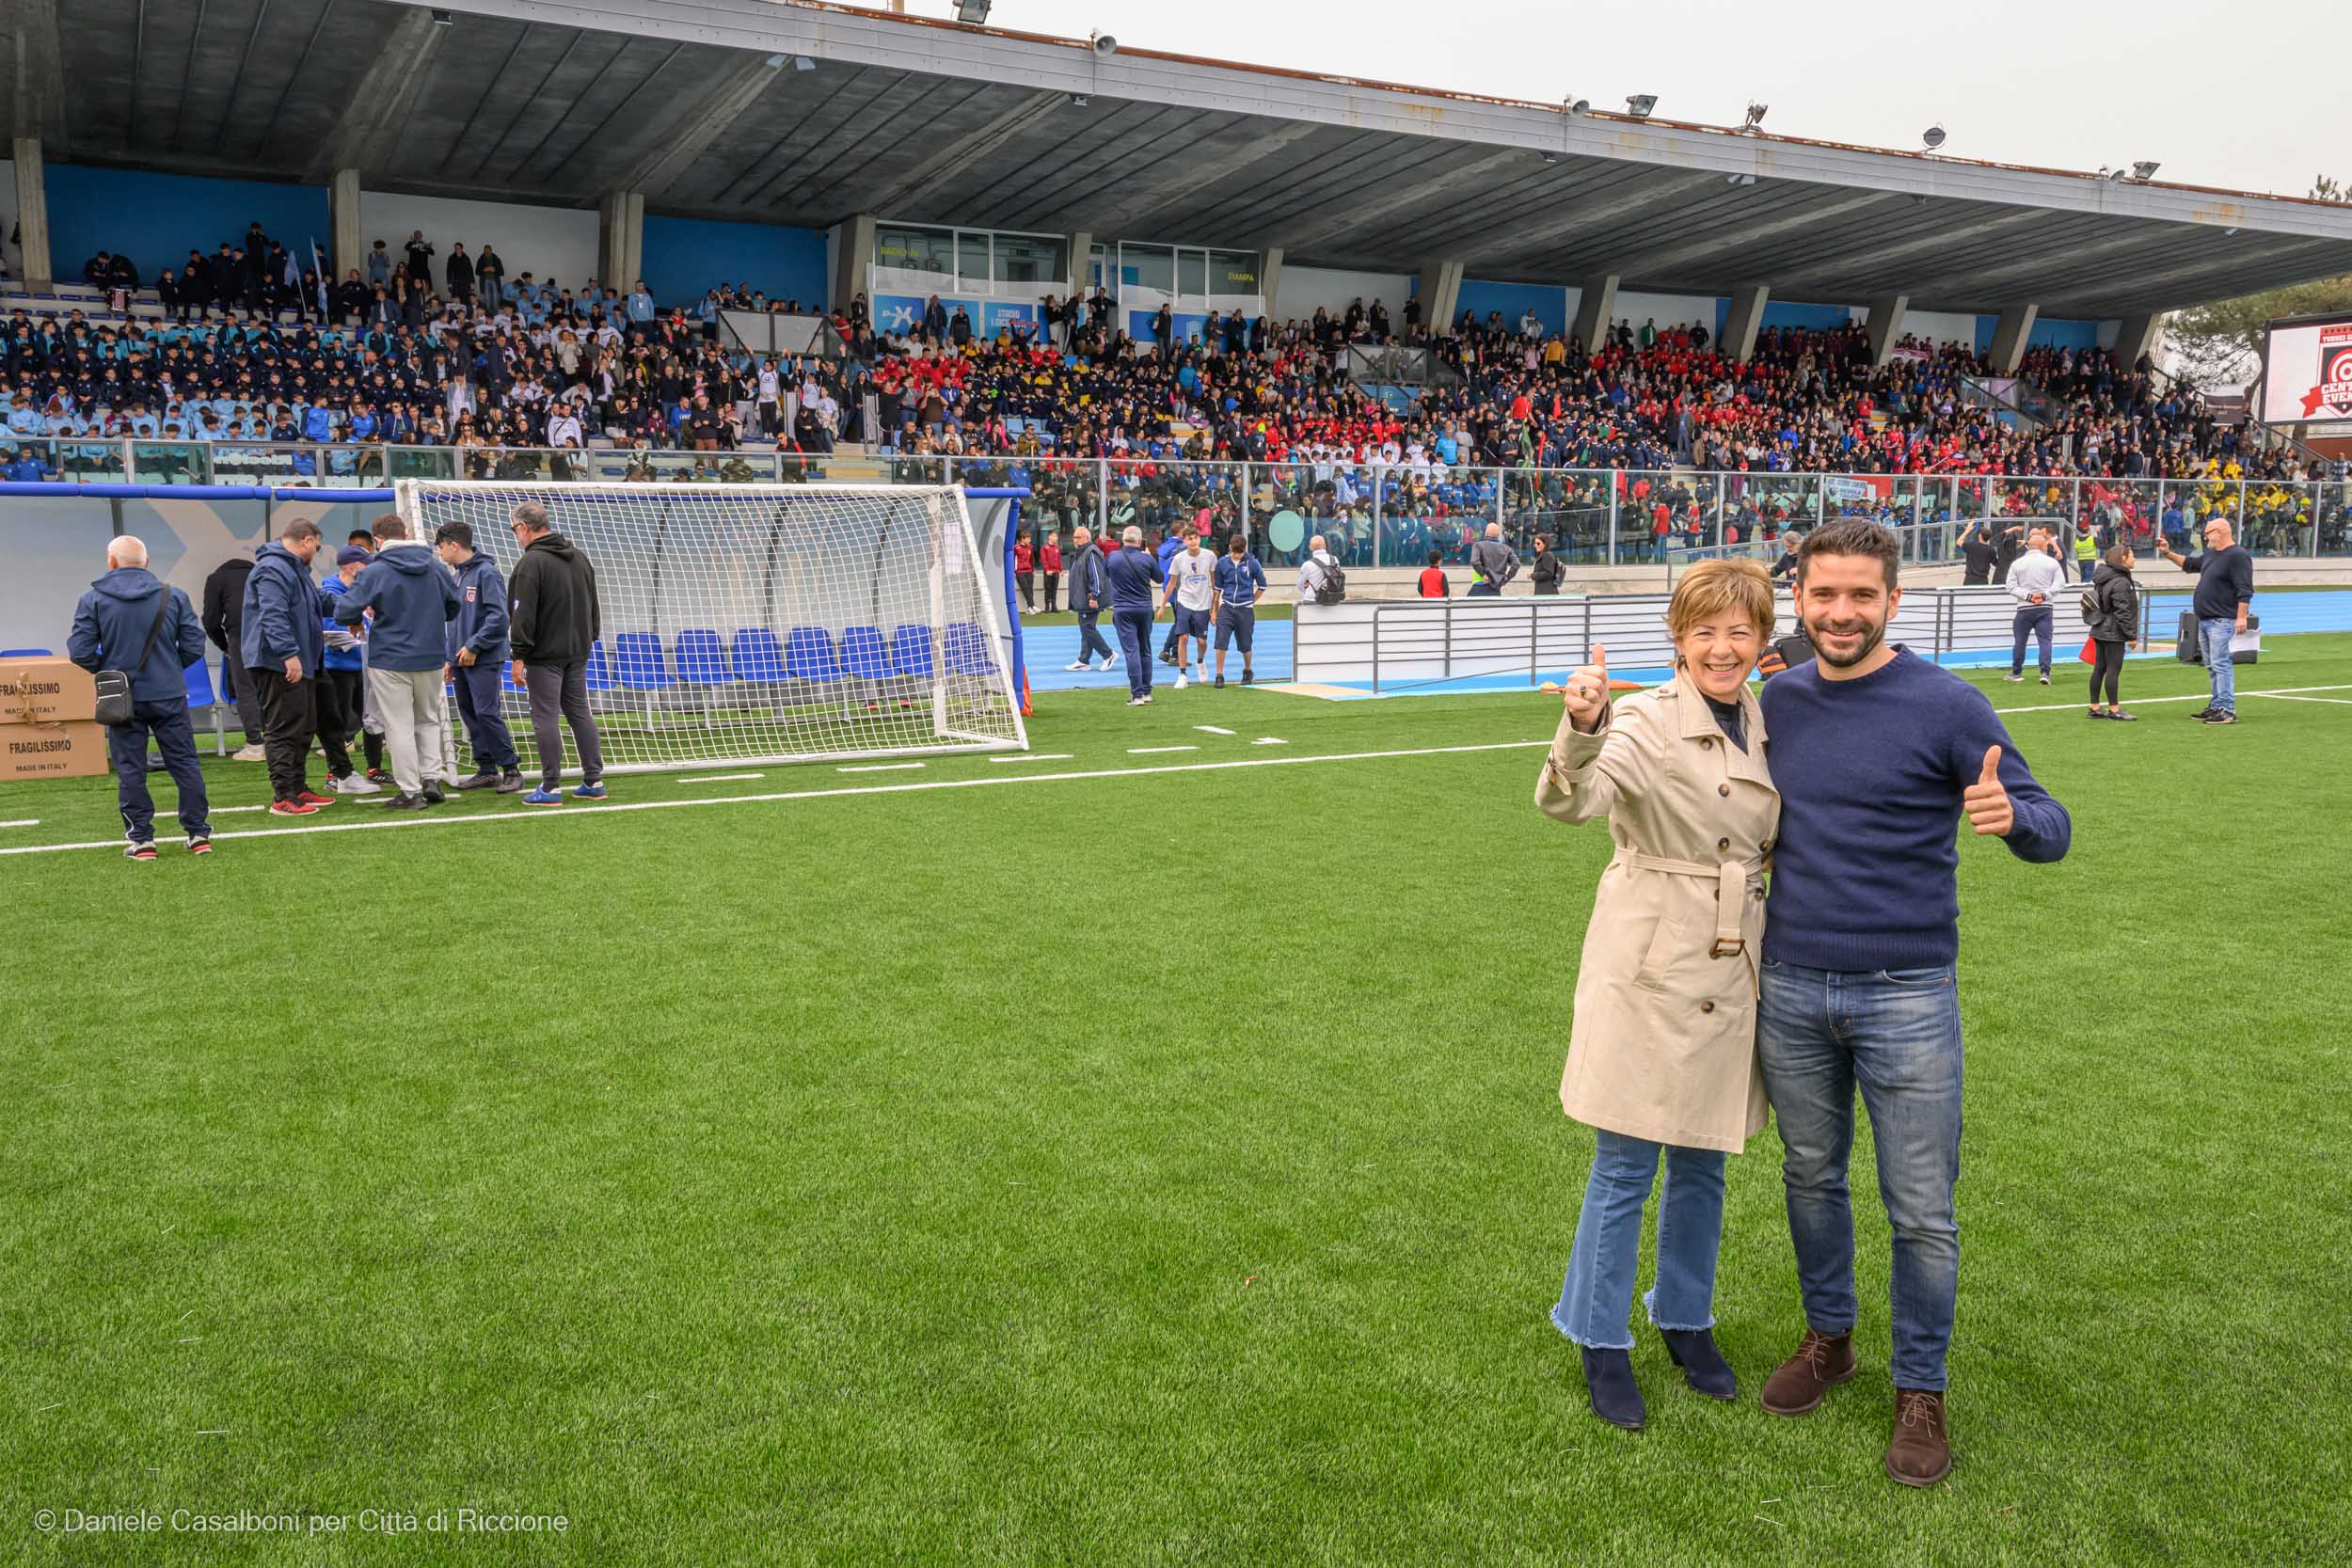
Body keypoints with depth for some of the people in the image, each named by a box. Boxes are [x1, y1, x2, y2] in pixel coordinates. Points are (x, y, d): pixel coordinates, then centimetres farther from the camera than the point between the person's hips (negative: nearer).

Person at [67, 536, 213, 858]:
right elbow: (194, 646, -1)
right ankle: (199, 833, 9)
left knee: (130, 770, 6)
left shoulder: (93, 600, -4)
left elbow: (79, 651, -8)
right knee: (185, 763, 8)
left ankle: (141, 838, 7)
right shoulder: (174, 597, -1)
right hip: (168, 696, 1)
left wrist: (106, 670, 10)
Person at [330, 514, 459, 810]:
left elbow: (344, 613, -13)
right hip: (431, 659, 4)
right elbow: (454, 606, 14)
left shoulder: (374, 572, -12)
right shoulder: (436, 568, 1)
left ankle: (411, 792, 4)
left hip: (390, 661, -4)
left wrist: (359, 619, 8)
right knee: (429, 719, 19)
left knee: (400, 727, 3)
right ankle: (431, 777, 7)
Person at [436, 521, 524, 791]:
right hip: (461, 660, 9)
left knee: (487, 713, -12)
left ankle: (511, 769, -4)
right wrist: (450, 658, 17)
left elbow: (499, 616, -17)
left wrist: (473, 646, -16)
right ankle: (487, 769, 16)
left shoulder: (486, 572, -11)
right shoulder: (458, 575, 15)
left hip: (484, 660, -9)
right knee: (470, 715, 9)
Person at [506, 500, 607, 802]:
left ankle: (551, 788, -1)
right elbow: (593, 605, 20)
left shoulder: (531, 563, -14)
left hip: (544, 655, -8)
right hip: (577, 652, 8)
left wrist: (518, 655, -13)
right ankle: (593, 780, 13)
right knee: (580, 713, 12)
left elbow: (523, 614, -16)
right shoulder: (579, 557, 12)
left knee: (545, 718, -3)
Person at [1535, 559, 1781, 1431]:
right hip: (1650, 970, -6)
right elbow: (1569, 800, -32)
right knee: (1624, 1167, 3)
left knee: (1702, 1164, 17)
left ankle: (1685, 1319, 36)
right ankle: (1602, 1343, 20)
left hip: (1731, 975, 6)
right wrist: (1582, 727, -50)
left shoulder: (1768, 728, 7)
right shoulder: (1647, 722, -13)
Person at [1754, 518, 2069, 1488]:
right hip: (1790, 990, 4)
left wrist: (2012, 816, -32)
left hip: (1905, 997, -4)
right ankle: (1829, 1339, 37)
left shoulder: (1945, 705, -9)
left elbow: (2050, 830, -9)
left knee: (1921, 1211, 4)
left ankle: (1920, 1391, 22)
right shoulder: (1778, 701, 4)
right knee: (1810, 1177, 17)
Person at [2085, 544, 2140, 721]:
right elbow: (2123, 612, -18)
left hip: (2100, 631, 9)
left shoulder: (2104, 578, 12)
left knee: (2099, 669, 10)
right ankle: (2114, 709, -2)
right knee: (2113, 670, -5)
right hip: (2114, 633, -9)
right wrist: (2131, 635, -13)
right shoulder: (2121, 582, -16)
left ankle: (2094, 707, 14)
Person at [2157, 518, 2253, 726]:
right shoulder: (2211, 554, 15)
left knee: (2221, 664, -12)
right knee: (2212, 666, 14)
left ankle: (2228, 710, -13)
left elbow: (2245, 591, -19)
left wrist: (2241, 617, -25)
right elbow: (2190, 564, 35)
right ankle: (2217, 706, 22)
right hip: (2204, 621, 10)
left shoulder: (2237, 556, -14)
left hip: (2222, 621, -10)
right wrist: (2168, 553, 27)